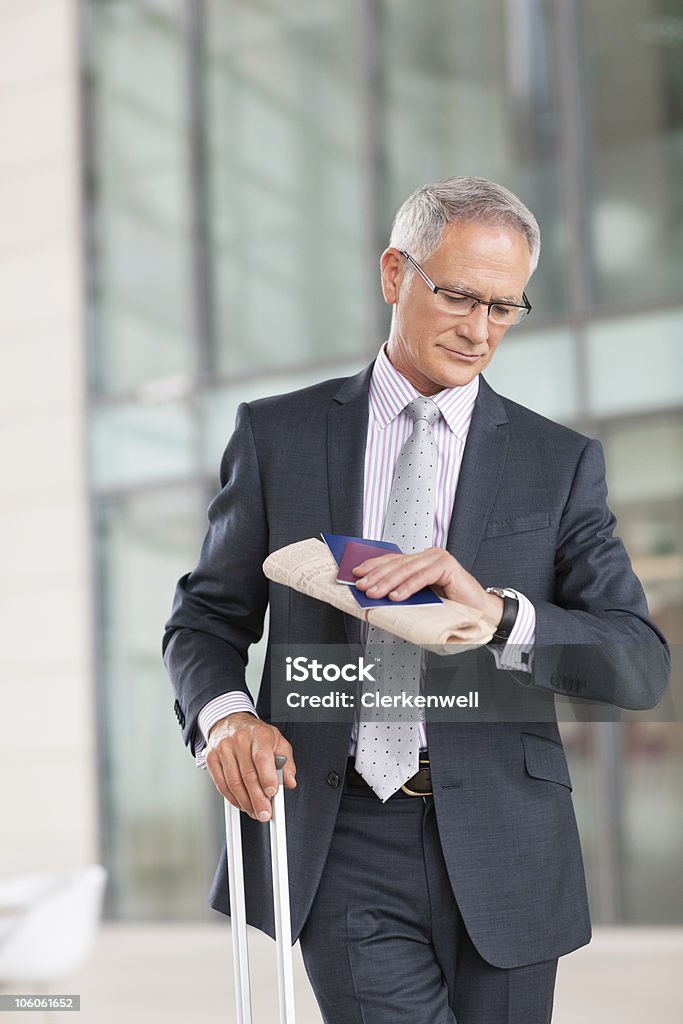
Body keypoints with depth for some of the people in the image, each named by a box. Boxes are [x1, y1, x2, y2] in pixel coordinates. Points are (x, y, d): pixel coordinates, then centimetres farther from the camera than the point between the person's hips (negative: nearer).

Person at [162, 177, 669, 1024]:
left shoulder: (561, 462, 5)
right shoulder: (278, 435, 7)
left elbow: (641, 666, -3)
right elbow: (206, 618, 10)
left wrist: (495, 610, -20)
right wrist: (225, 714, -12)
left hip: (499, 852, 2)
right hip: (342, 844, -1)